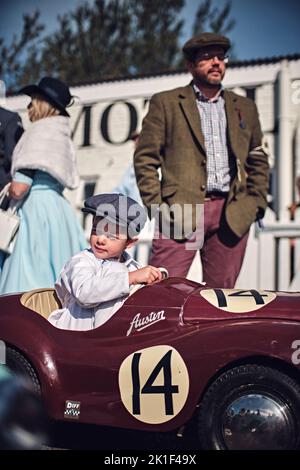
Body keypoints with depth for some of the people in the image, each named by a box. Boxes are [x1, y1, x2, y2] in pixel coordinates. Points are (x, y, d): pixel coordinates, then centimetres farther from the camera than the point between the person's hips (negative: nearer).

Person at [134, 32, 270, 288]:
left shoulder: (245, 108, 19)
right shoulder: (165, 103, 7)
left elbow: (259, 161, 22)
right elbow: (145, 158, 3)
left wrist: (256, 203, 9)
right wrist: (156, 206, -7)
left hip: (232, 216, 4)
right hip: (181, 211, -3)